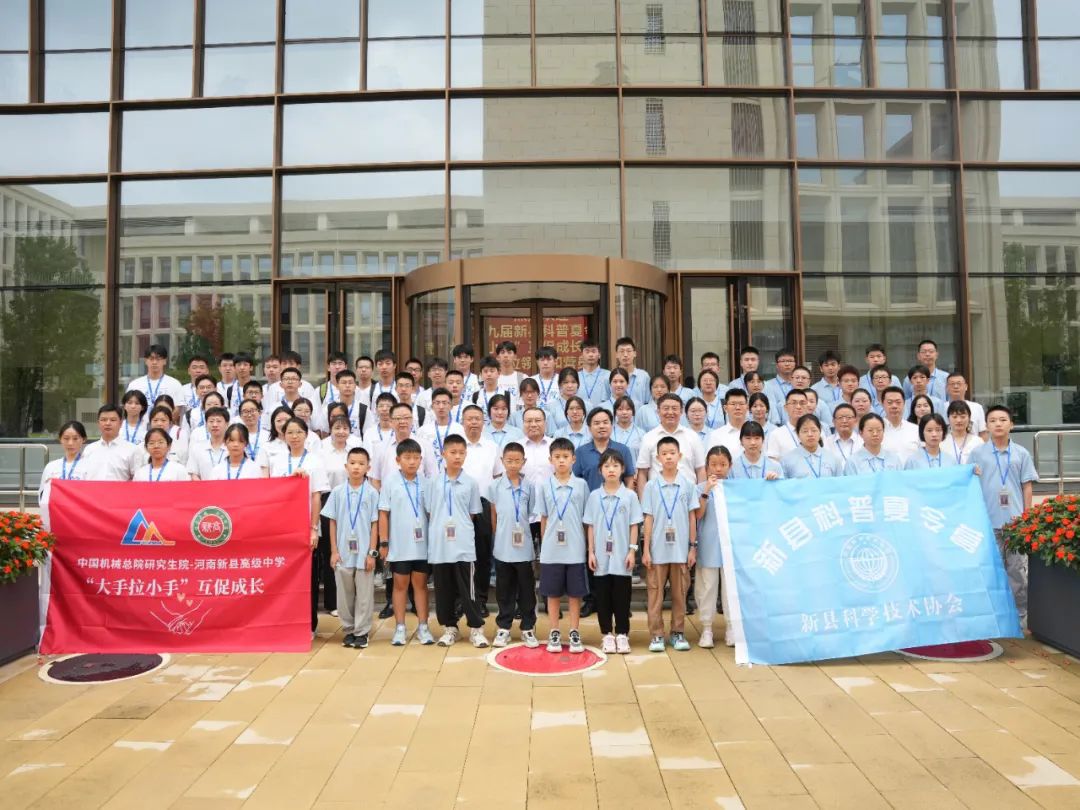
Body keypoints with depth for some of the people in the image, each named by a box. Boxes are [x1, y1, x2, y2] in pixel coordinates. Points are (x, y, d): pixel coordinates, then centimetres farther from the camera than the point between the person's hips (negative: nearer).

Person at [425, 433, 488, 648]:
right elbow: (429, 513, 7)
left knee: (467, 589, 3)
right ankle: (449, 627, 24)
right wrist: (435, 533, 1)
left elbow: (472, 515, 7)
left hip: (463, 546, -1)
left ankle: (476, 628, 14)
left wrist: (462, 531, 1)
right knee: (443, 590, 10)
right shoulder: (432, 482, 2)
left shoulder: (470, 483, 1)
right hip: (438, 545, 1)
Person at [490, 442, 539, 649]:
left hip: (524, 547, 0)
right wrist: (497, 538, 5)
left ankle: (528, 628, 18)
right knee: (504, 590, 10)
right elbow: (493, 515, 5)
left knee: (527, 589, 7)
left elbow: (532, 515, 5)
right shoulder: (496, 486, -1)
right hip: (502, 547, 0)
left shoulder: (529, 487, 0)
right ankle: (503, 627, 21)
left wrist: (528, 536, 2)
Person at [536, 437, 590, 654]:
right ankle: (554, 633, 21)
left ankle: (575, 633, 19)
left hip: (575, 550, 0)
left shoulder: (581, 485, 0)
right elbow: (543, 519, 6)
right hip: (551, 550, 1)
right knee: (553, 593, 9)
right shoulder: (544, 486, 1)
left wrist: (588, 545, 2)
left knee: (575, 593, 8)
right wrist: (544, 545, 6)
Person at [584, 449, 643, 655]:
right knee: (602, 597, 7)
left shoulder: (630, 496, -1)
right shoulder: (594, 496, 2)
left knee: (622, 597, 5)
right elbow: (590, 526, 4)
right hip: (601, 557, 1)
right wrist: (591, 552, 0)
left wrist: (632, 551, -6)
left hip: (622, 556, -1)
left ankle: (622, 634, 16)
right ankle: (607, 634, 18)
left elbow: (634, 525, 0)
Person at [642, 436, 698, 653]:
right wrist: (646, 549, -2)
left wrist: (693, 547, 1)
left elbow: (692, 516, 4)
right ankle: (656, 635, 13)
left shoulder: (688, 483, 1)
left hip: (681, 549, 1)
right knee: (655, 593, 4)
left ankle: (677, 633, 21)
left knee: (679, 593, 9)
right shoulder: (651, 485, 1)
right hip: (657, 549, 0)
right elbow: (648, 519, 1)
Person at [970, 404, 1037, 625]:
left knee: (1017, 570, 6)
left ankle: (1020, 616, 17)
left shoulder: (1021, 453, 4)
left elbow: (1027, 487, 5)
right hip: (988, 521, 0)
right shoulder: (977, 453, 2)